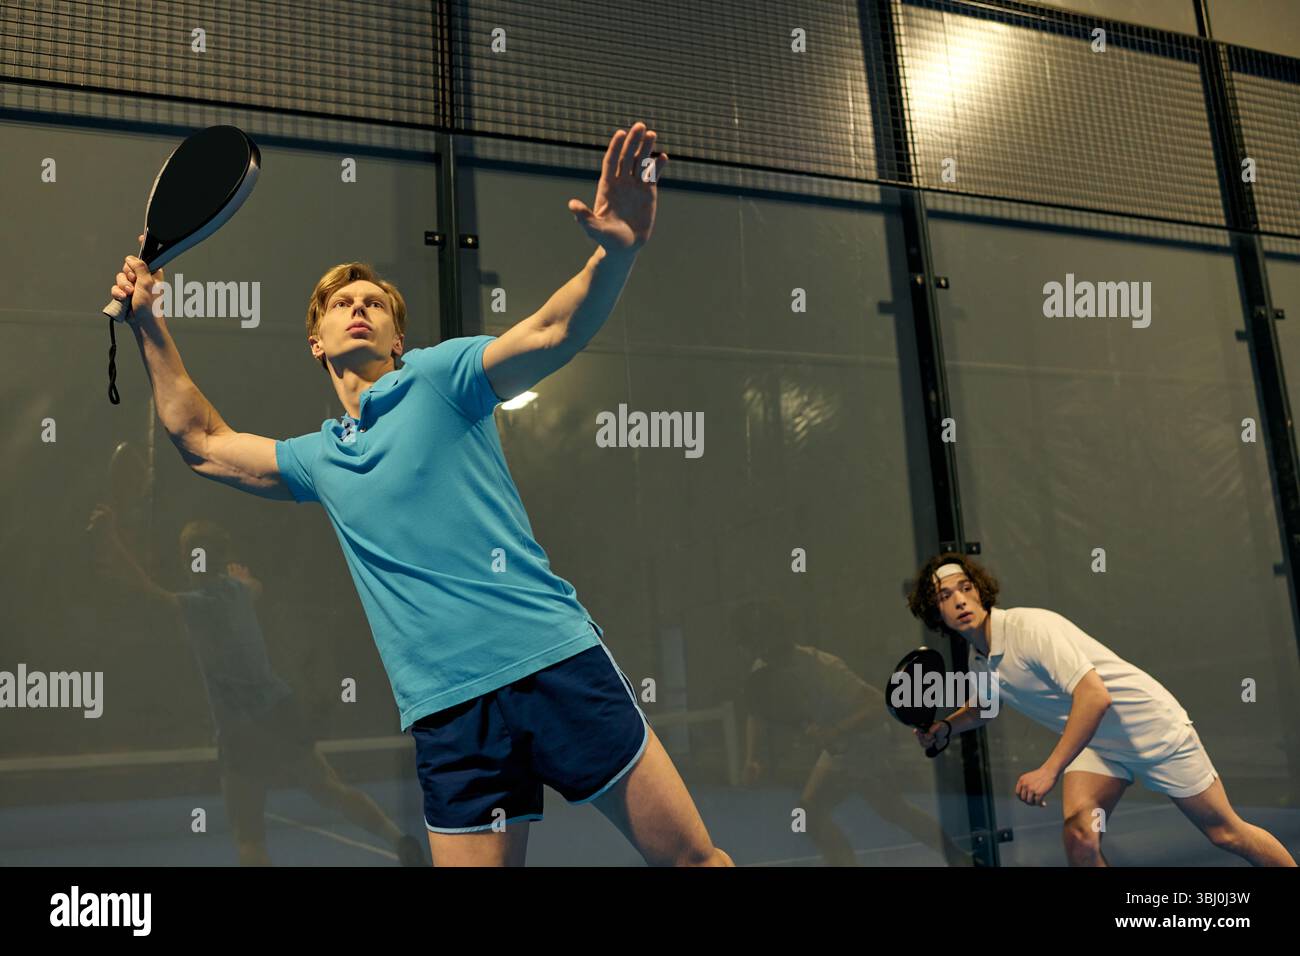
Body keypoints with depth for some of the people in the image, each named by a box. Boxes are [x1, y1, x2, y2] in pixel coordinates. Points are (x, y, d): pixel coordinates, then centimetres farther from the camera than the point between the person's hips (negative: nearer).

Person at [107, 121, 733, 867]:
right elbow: (204, 442, 33)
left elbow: (556, 331, -12)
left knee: (693, 858, -1)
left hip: (556, 662, -4)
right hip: (449, 713, 4)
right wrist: (151, 328, 28)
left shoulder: (438, 376, 4)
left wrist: (617, 252, -31)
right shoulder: (319, 459, 19)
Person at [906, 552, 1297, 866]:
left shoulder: (1029, 627, -29)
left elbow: (1095, 696, -36)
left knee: (1226, 833, 7)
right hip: (1094, 744, 6)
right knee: (1078, 836, -16)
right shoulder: (980, 660, -2)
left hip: (1152, 725, -6)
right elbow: (984, 709, 19)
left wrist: (1049, 771, -35)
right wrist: (943, 726, -2)